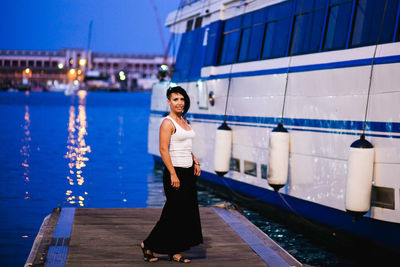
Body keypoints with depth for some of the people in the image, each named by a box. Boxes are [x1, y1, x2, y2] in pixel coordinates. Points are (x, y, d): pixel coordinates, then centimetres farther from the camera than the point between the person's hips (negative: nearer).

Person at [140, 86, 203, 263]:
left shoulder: (183, 121, 14)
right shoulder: (168, 123, -12)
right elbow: (163, 149, -19)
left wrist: (195, 162, 13)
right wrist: (173, 174, -23)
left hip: (188, 172, 9)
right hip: (175, 172, -9)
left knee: (187, 213, 8)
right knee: (175, 214, -4)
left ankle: (174, 252, 15)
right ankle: (148, 245, 11)